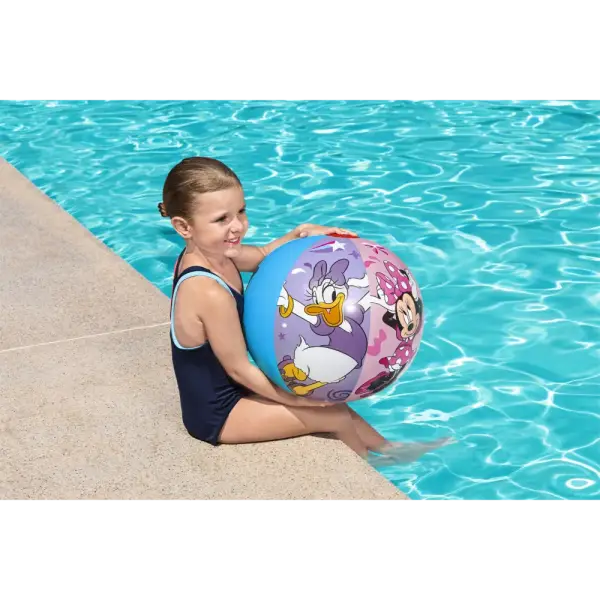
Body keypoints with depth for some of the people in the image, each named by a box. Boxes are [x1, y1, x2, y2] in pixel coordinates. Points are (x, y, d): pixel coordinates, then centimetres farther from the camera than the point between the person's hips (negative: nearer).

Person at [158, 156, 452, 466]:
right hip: (218, 416, -9)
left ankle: (385, 448, 40)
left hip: (220, 391, 9)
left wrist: (300, 234, -4)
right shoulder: (210, 294, -34)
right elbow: (238, 368, -24)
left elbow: (262, 256, 14)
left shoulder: (208, 253, -6)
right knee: (335, 414, 2)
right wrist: (298, 400, -12)